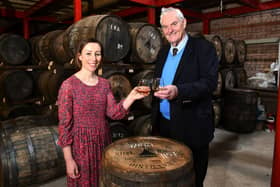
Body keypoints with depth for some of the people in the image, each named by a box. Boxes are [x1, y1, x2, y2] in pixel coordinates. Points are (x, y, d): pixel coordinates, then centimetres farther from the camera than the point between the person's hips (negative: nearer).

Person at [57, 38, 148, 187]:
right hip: (81, 145, -5)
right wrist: (68, 159, -11)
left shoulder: (104, 84, 3)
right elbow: (64, 124, -12)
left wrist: (131, 97, -20)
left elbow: (114, 112, -5)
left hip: (103, 142, 5)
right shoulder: (69, 85, -13)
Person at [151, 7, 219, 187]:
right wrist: (150, 87, 1)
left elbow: (210, 82, -20)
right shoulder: (163, 51, 12)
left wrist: (178, 91, -33)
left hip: (192, 126, -5)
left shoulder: (203, 47, -8)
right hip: (163, 125, 6)